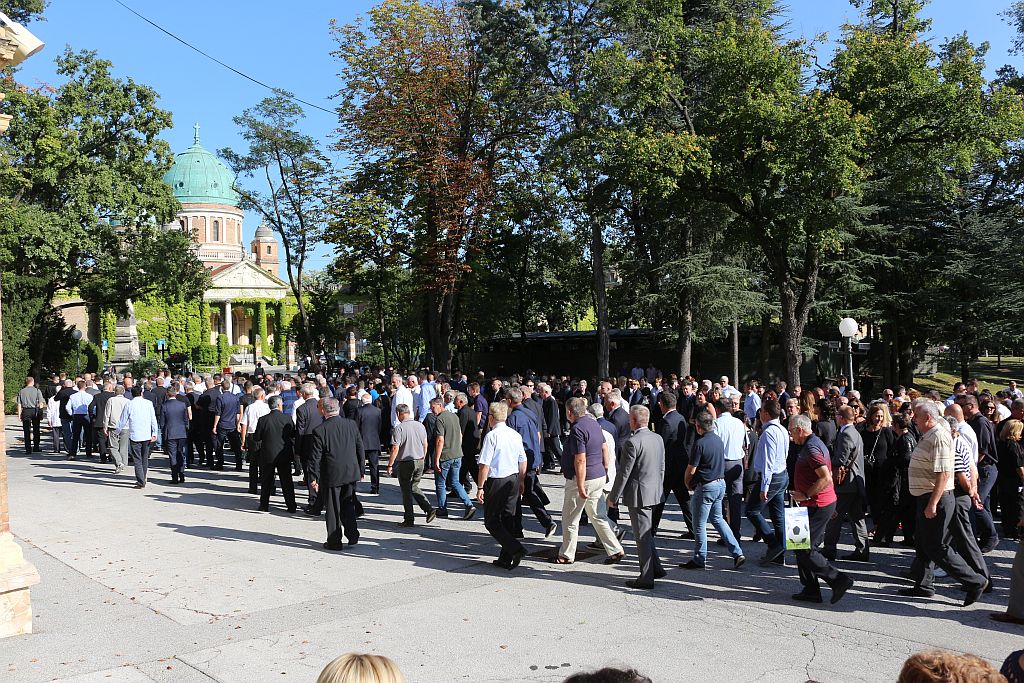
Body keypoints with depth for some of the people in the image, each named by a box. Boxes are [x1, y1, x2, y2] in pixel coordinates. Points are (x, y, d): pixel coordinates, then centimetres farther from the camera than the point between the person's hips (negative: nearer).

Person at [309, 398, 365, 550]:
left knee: (333, 509, 8)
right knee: (348, 505, 19)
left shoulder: (319, 431, -13)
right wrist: (361, 469, 15)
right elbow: (360, 449, 5)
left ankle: (334, 541, 15)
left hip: (331, 476, -4)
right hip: (351, 473, 4)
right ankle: (352, 535, 20)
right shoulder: (351, 425, -2)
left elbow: (315, 457, -11)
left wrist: (313, 478, -2)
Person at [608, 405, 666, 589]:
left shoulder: (632, 442, -19)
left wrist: (613, 496, -8)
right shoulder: (658, 439, 5)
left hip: (638, 494, -8)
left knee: (642, 536, 1)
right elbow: (662, 469, 12)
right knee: (646, 532, 23)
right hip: (655, 492, 8)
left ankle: (646, 578, 8)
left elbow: (624, 473, -17)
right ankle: (656, 568, 27)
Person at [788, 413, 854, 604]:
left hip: (818, 506, -11)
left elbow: (826, 478, -27)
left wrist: (806, 495, -20)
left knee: (804, 549, -7)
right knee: (805, 547, 12)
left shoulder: (811, 448, -18)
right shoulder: (816, 443, 15)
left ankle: (839, 580, -3)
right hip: (825, 503, 11)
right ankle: (811, 591, 16)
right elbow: (827, 475, 23)